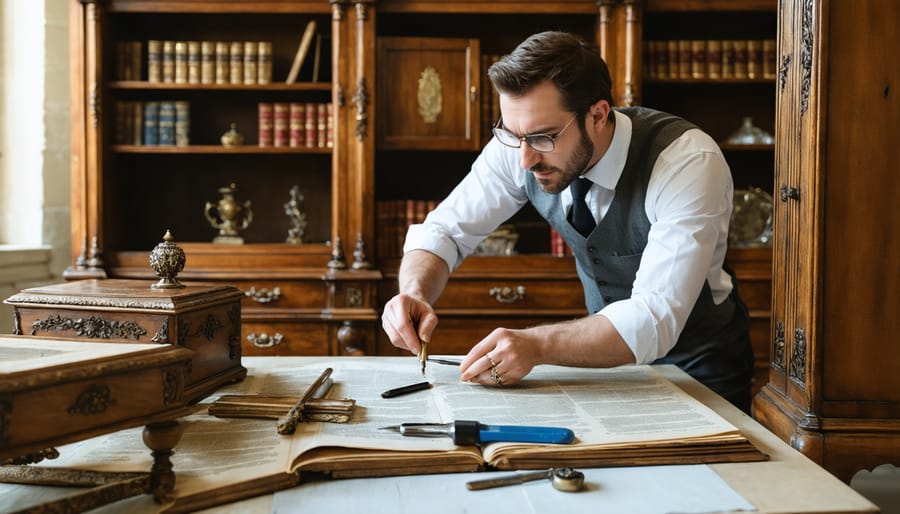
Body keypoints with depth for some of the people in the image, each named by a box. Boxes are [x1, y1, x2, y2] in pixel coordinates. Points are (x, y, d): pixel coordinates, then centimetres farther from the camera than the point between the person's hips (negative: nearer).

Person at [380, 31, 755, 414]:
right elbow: (443, 230, -7)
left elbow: (656, 319, -36)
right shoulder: (520, 148, -16)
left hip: (697, 368, -2)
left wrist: (537, 346, -49)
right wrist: (415, 294, -28)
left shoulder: (690, 163, -30)